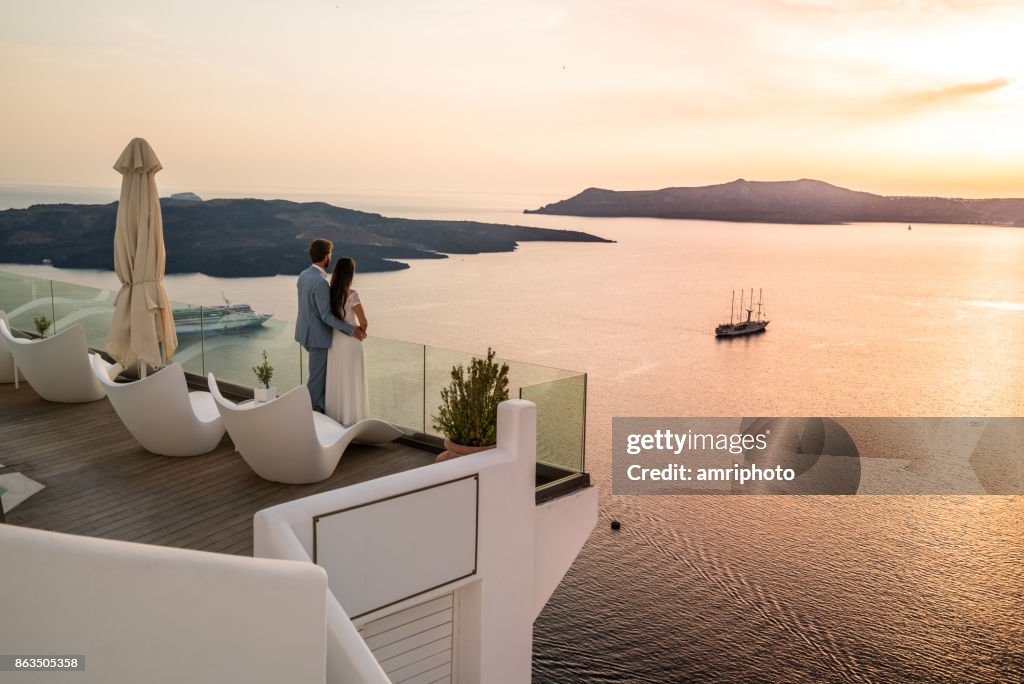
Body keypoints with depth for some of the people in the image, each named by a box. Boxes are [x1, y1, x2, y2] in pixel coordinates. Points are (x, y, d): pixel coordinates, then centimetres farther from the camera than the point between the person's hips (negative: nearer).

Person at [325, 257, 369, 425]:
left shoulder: (331, 292, -2)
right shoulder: (351, 294, -20)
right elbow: (363, 321, -17)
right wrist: (362, 331, 3)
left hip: (335, 340, 6)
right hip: (350, 341, -6)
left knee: (336, 379, 15)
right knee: (351, 380, 5)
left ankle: (335, 415, 24)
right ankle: (351, 417, 12)